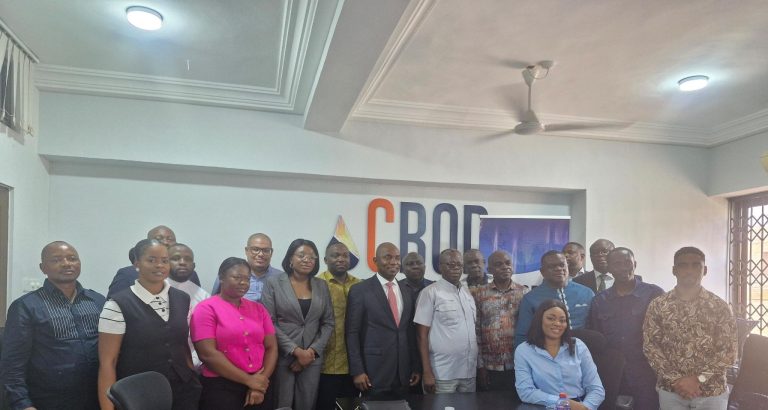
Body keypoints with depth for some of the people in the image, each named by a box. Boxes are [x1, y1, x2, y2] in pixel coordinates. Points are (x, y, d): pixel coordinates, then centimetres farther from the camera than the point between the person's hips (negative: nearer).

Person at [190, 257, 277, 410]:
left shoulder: (258, 309, 9)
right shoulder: (206, 308, -4)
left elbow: (271, 347, 7)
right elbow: (208, 354, -13)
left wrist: (262, 381, -8)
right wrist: (249, 380, -12)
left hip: (259, 386, 4)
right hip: (221, 388, -4)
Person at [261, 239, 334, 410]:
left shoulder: (322, 285, 7)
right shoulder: (274, 283, -3)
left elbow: (328, 323, 7)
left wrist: (312, 350, -6)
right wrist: (295, 351, -13)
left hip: (312, 357, 3)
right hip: (282, 356, -3)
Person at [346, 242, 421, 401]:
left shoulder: (407, 292, 10)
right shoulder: (360, 290, -6)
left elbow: (411, 332, 13)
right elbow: (352, 333, -7)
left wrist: (416, 367, 11)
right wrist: (357, 371, -11)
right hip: (374, 374, -5)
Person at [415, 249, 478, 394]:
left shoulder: (469, 293, 10)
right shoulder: (430, 292, -8)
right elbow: (422, 335, -9)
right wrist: (427, 373, -13)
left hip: (469, 371, 6)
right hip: (442, 373, -5)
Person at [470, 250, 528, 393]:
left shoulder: (525, 293, 3)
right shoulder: (478, 294, 0)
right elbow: (476, 332, 1)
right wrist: (480, 365, -1)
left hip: (518, 366, 1)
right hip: (490, 368, 0)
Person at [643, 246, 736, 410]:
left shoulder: (719, 306, -2)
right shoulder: (658, 305, -2)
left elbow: (728, 351, -5)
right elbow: (649, 346, -4)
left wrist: (698, 379, -13)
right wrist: (676, 379, -13)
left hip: (712, 392, 0)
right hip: (670, 390, 0)